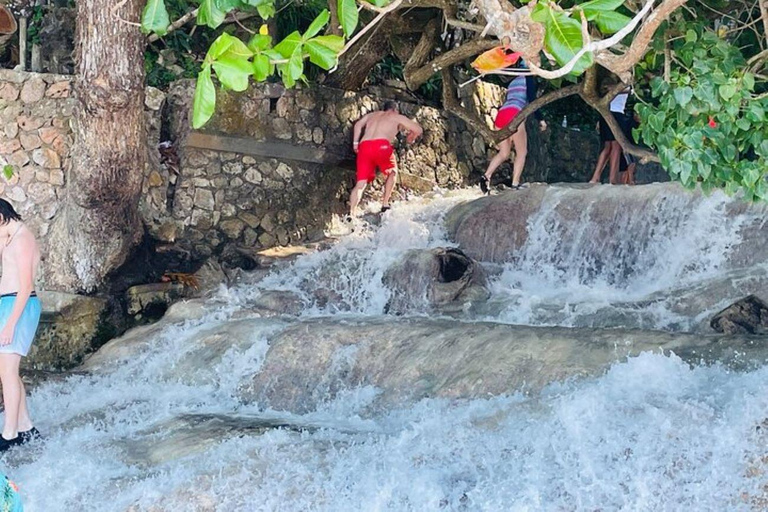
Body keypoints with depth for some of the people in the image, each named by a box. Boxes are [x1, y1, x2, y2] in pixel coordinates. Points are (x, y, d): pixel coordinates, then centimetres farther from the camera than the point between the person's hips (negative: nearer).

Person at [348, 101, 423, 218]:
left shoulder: (373, 115, 33)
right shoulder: (397, 117, 21)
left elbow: (358, 125, 18)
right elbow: (419, 130, 20)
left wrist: (355, 142, 19)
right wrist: (410, 138, 39)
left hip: (364, 146, 3)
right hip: (381, 145, -3)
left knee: (360, 184, 2)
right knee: (392, 172, 24)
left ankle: (352, 214, -15)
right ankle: (385, 203, 12)